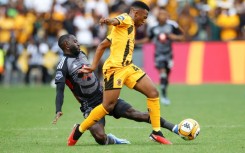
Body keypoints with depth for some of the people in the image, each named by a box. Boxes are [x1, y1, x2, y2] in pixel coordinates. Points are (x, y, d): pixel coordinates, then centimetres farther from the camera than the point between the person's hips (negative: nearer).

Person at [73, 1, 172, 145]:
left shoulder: (131, 28, 23)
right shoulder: (126, 19, -1)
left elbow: (102, 45, 21)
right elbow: (116, 21, -28)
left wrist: (94, 66, 12)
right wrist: (110, 20, -53)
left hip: (128, 67, 9)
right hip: (115, 68, -9)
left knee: (153, 92, -1)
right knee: (108, 106, -10)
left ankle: (156, 132, 5)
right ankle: (79, 131, 7)